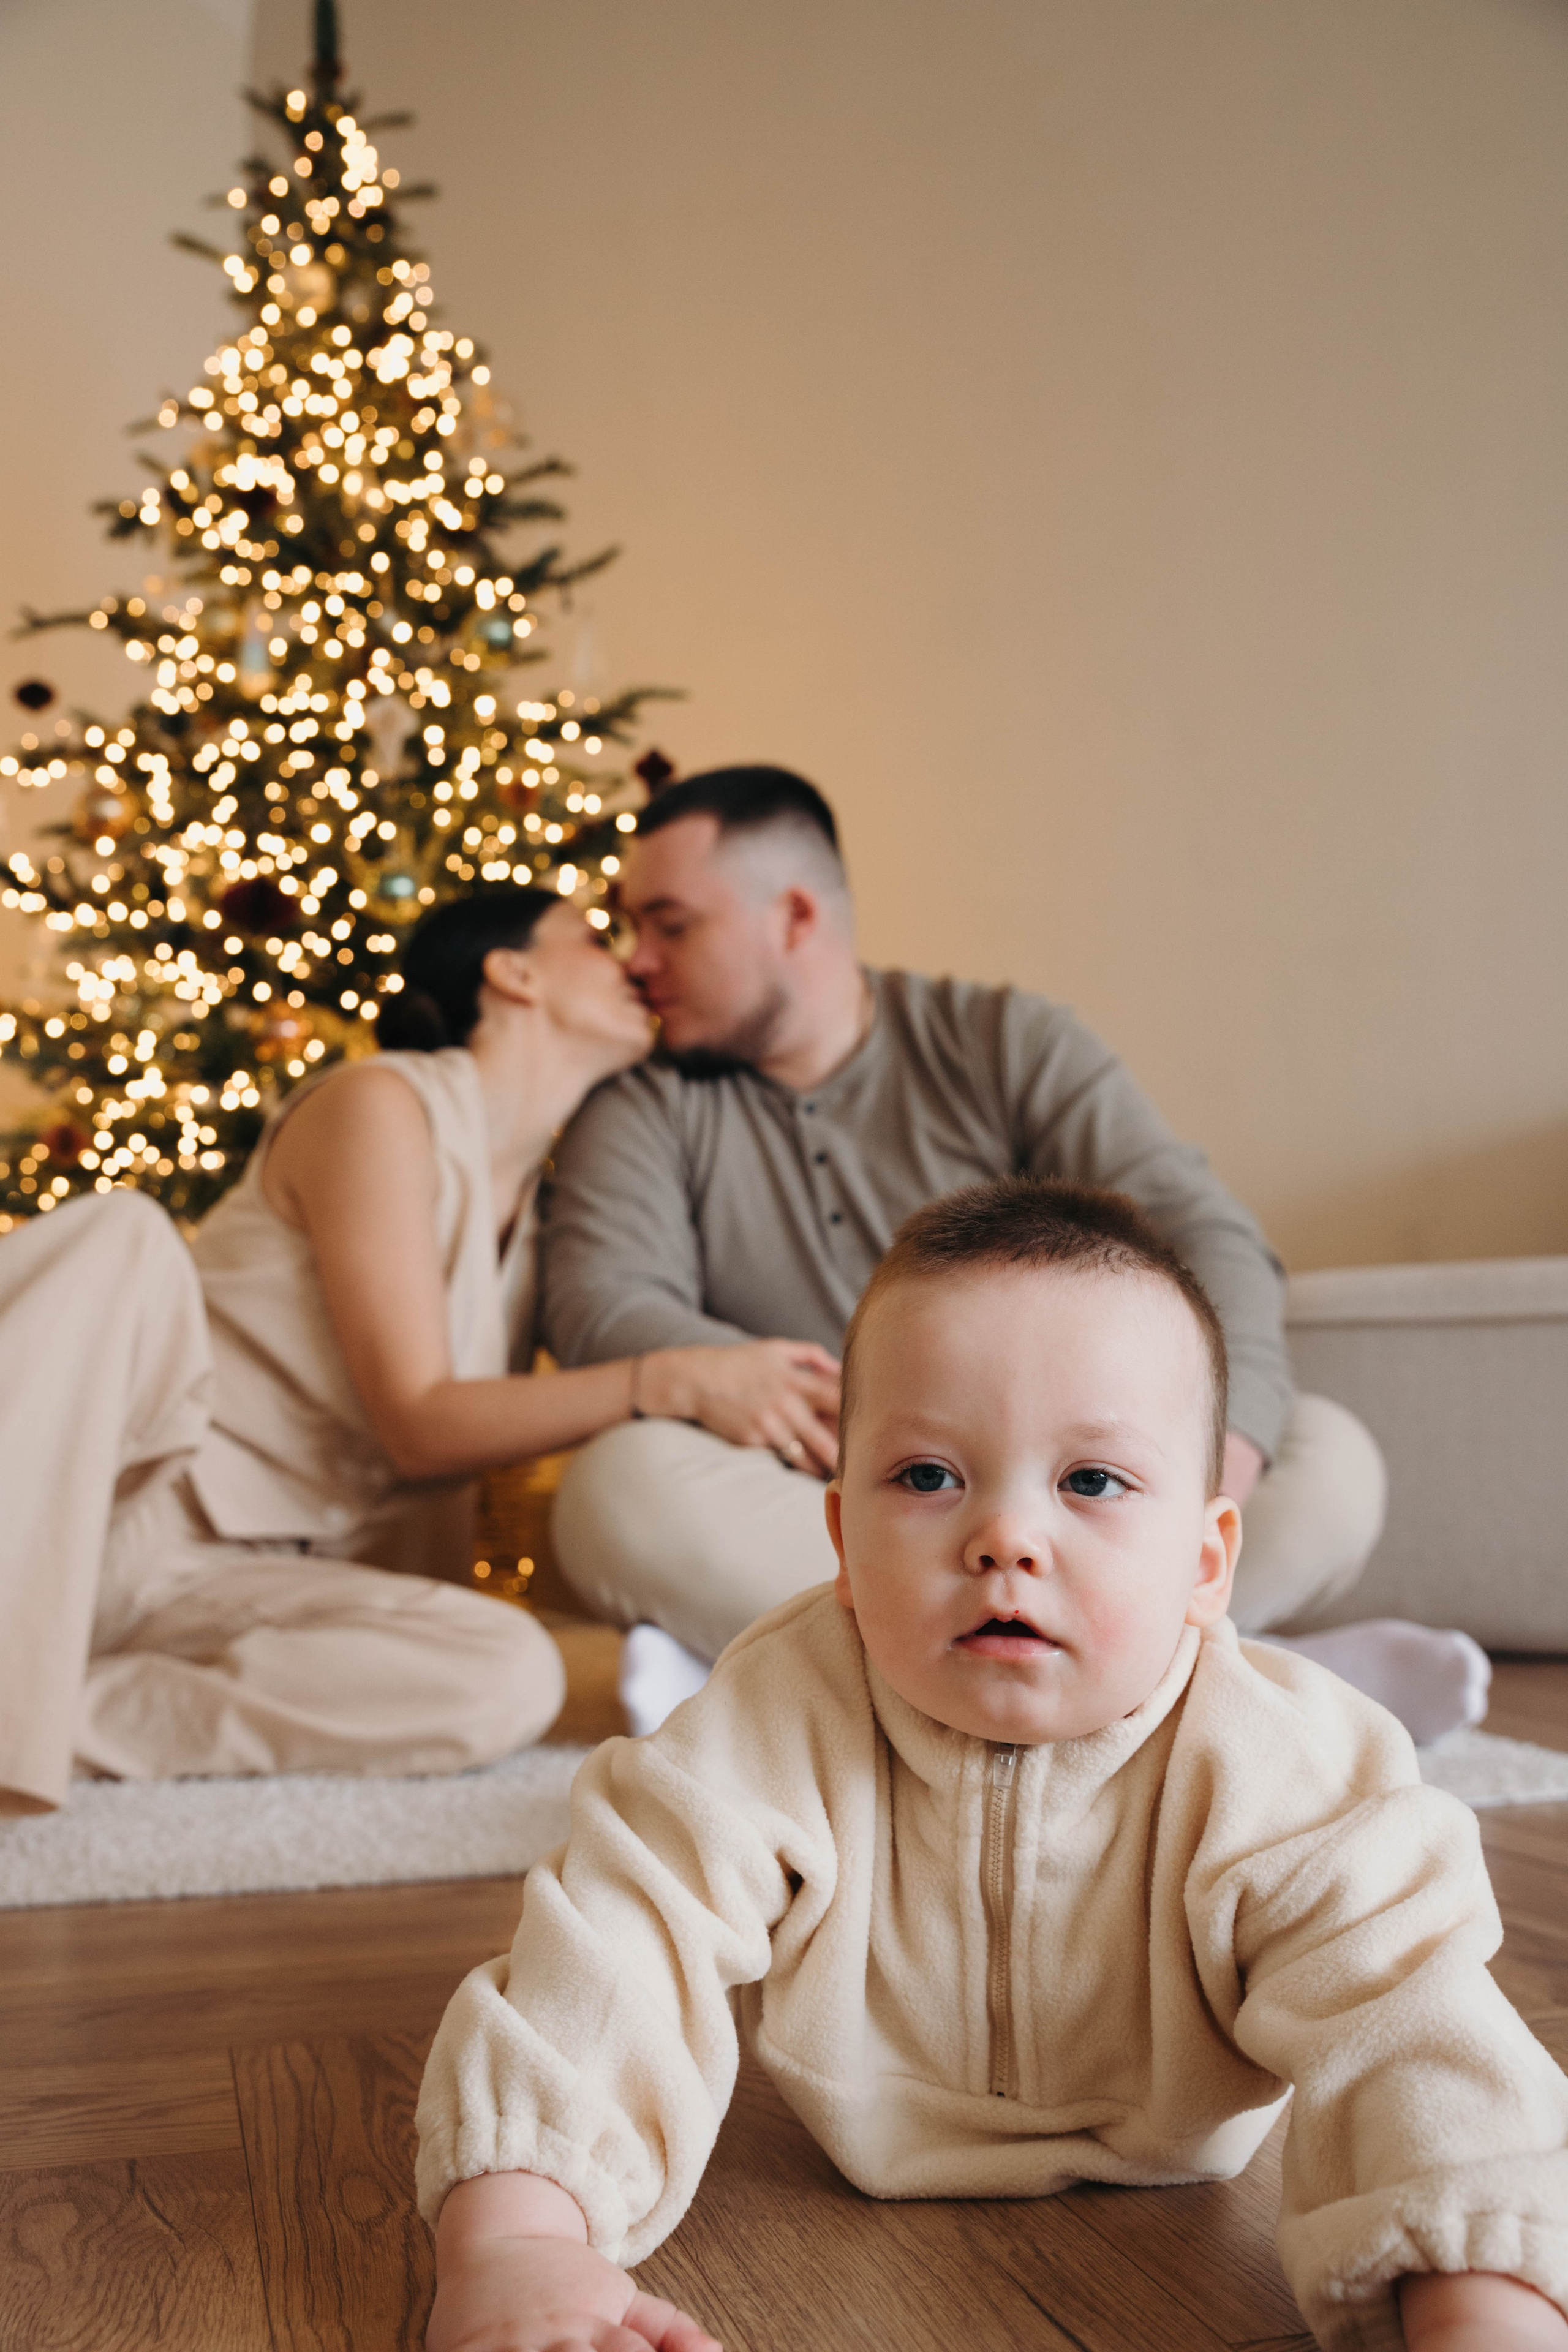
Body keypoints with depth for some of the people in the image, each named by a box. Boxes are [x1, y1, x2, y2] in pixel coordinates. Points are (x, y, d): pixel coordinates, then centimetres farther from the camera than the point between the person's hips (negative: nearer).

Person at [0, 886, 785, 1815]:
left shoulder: (540, 1209, 14)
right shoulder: (379, 1107, -8)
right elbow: (417, 1422, -15)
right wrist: (663, 1382, -26)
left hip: (239, 1583, 6)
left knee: (514, 1677, -24)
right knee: (120, 1233, -33)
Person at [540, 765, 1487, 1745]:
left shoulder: (1008, 1044, 5)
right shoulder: (645, 1112, 7)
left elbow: (1201, 1232, -7)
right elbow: (603, 1303, -10)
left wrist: (1222, 1435, -27)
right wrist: (717, 1374, -33)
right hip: (803, 1542, 0)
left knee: (1325, 1455, -21)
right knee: (623, 1483, -31)